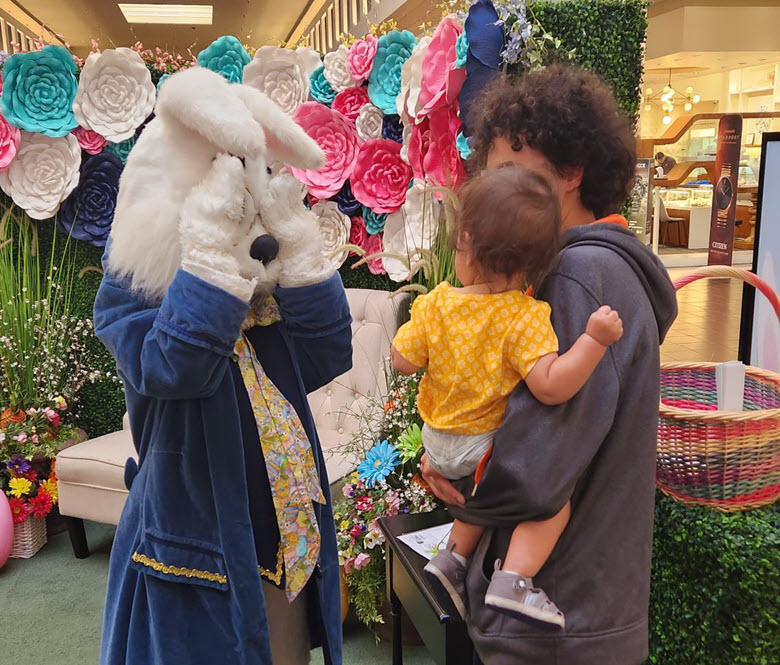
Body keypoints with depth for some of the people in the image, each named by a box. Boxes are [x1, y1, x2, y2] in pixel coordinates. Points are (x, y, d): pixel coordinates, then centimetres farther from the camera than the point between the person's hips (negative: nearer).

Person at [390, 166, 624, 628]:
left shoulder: (436, 304, -11)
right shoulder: (525, 317, -25)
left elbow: (403, 361, -1)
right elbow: (550, 387, -33)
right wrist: (595, 340, -33)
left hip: (438, 444, 7)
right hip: (483, 447, -6)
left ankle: (455, 557, 27)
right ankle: (513, 580, -12)